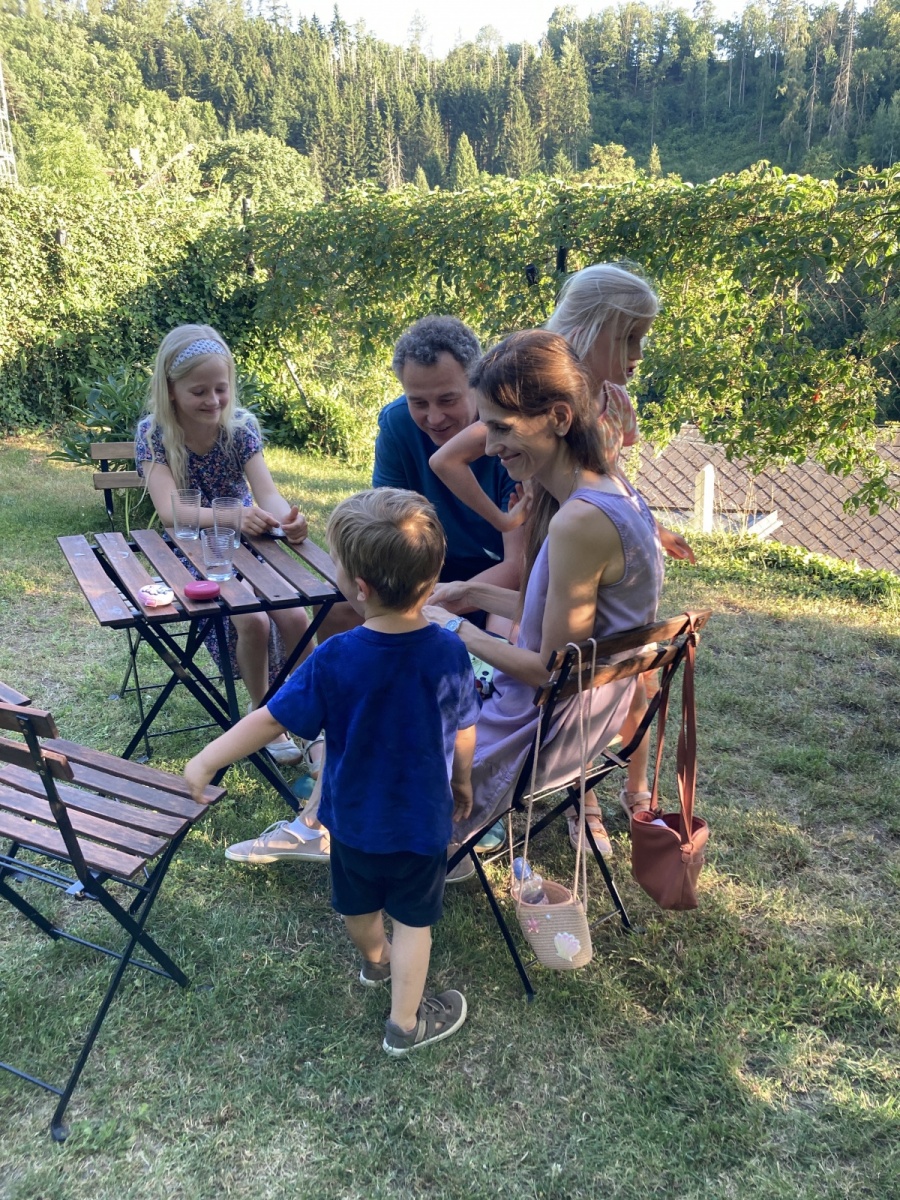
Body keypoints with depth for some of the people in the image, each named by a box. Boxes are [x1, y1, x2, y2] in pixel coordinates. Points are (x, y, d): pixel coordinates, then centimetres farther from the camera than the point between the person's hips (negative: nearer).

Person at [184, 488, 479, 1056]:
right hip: (422, 819, -1)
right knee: (413, 920, 18)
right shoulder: (449, 652, -21)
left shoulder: (334, 659, -26)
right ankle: (407, 1022, 32)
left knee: (359, 904, 28)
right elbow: (464, 735, -8)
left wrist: (205, 762, -7)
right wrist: (463, 783, 11)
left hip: (353, 816, 1)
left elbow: (270, 720, -20)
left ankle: (375, 960, 56)